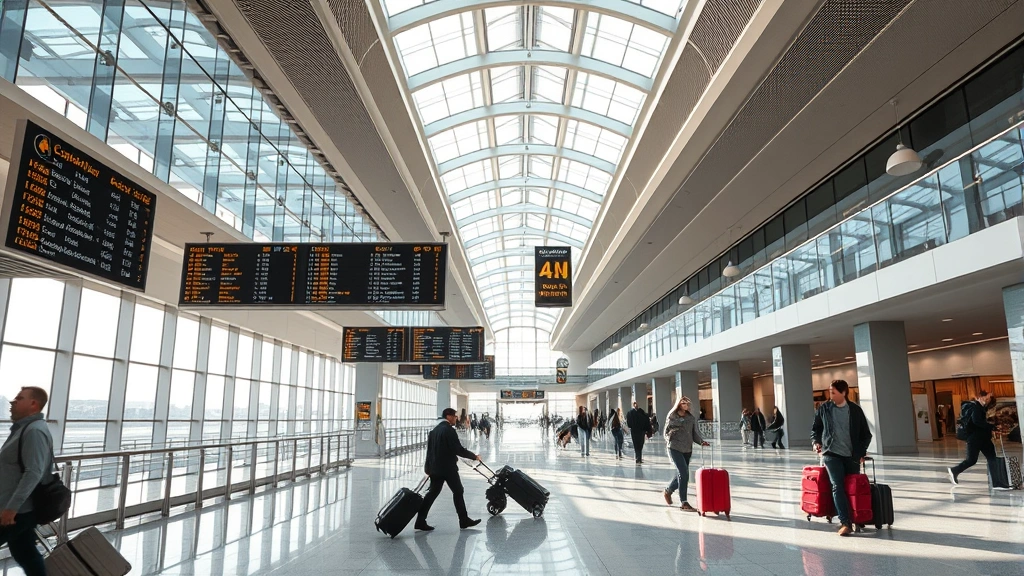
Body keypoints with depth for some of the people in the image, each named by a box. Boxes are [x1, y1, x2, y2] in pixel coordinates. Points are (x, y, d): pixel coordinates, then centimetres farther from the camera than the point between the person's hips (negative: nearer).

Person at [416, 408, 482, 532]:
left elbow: (430, 449, 15)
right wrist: (474, 456, -5)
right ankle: (464, 520, 12)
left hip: (435, 467, 8)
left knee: (433, 492, 10)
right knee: (458, 491, 5)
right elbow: (458, 449, -17)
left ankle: (420, 521, 7)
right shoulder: (449, 430, -15)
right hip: (448, 467, -8)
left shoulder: (434, 430, 11)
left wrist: (428, 467, 20)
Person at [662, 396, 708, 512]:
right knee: (684, 473, -14)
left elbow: (695, 433, 8)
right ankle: (683, 503, -7)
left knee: (681, 473, 10)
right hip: (675, 448, -4)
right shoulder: (671, 416, 2)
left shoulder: (691, 418, 10)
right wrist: (669, 441, -8)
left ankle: (668, 491, 38)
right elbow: (666, 432, 8)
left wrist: (701, 442, -9)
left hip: (687, 450, 5)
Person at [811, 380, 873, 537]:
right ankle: (845, 523, -16)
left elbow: (866, 434, 8)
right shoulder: (824, 408, 2)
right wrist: (816, 442, -4)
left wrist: (862, 451, -2)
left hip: (852, 456, 1)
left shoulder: (855, 410, 1)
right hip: (831, 454, -1)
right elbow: (815, 428, 12)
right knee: (837, 486, -14)